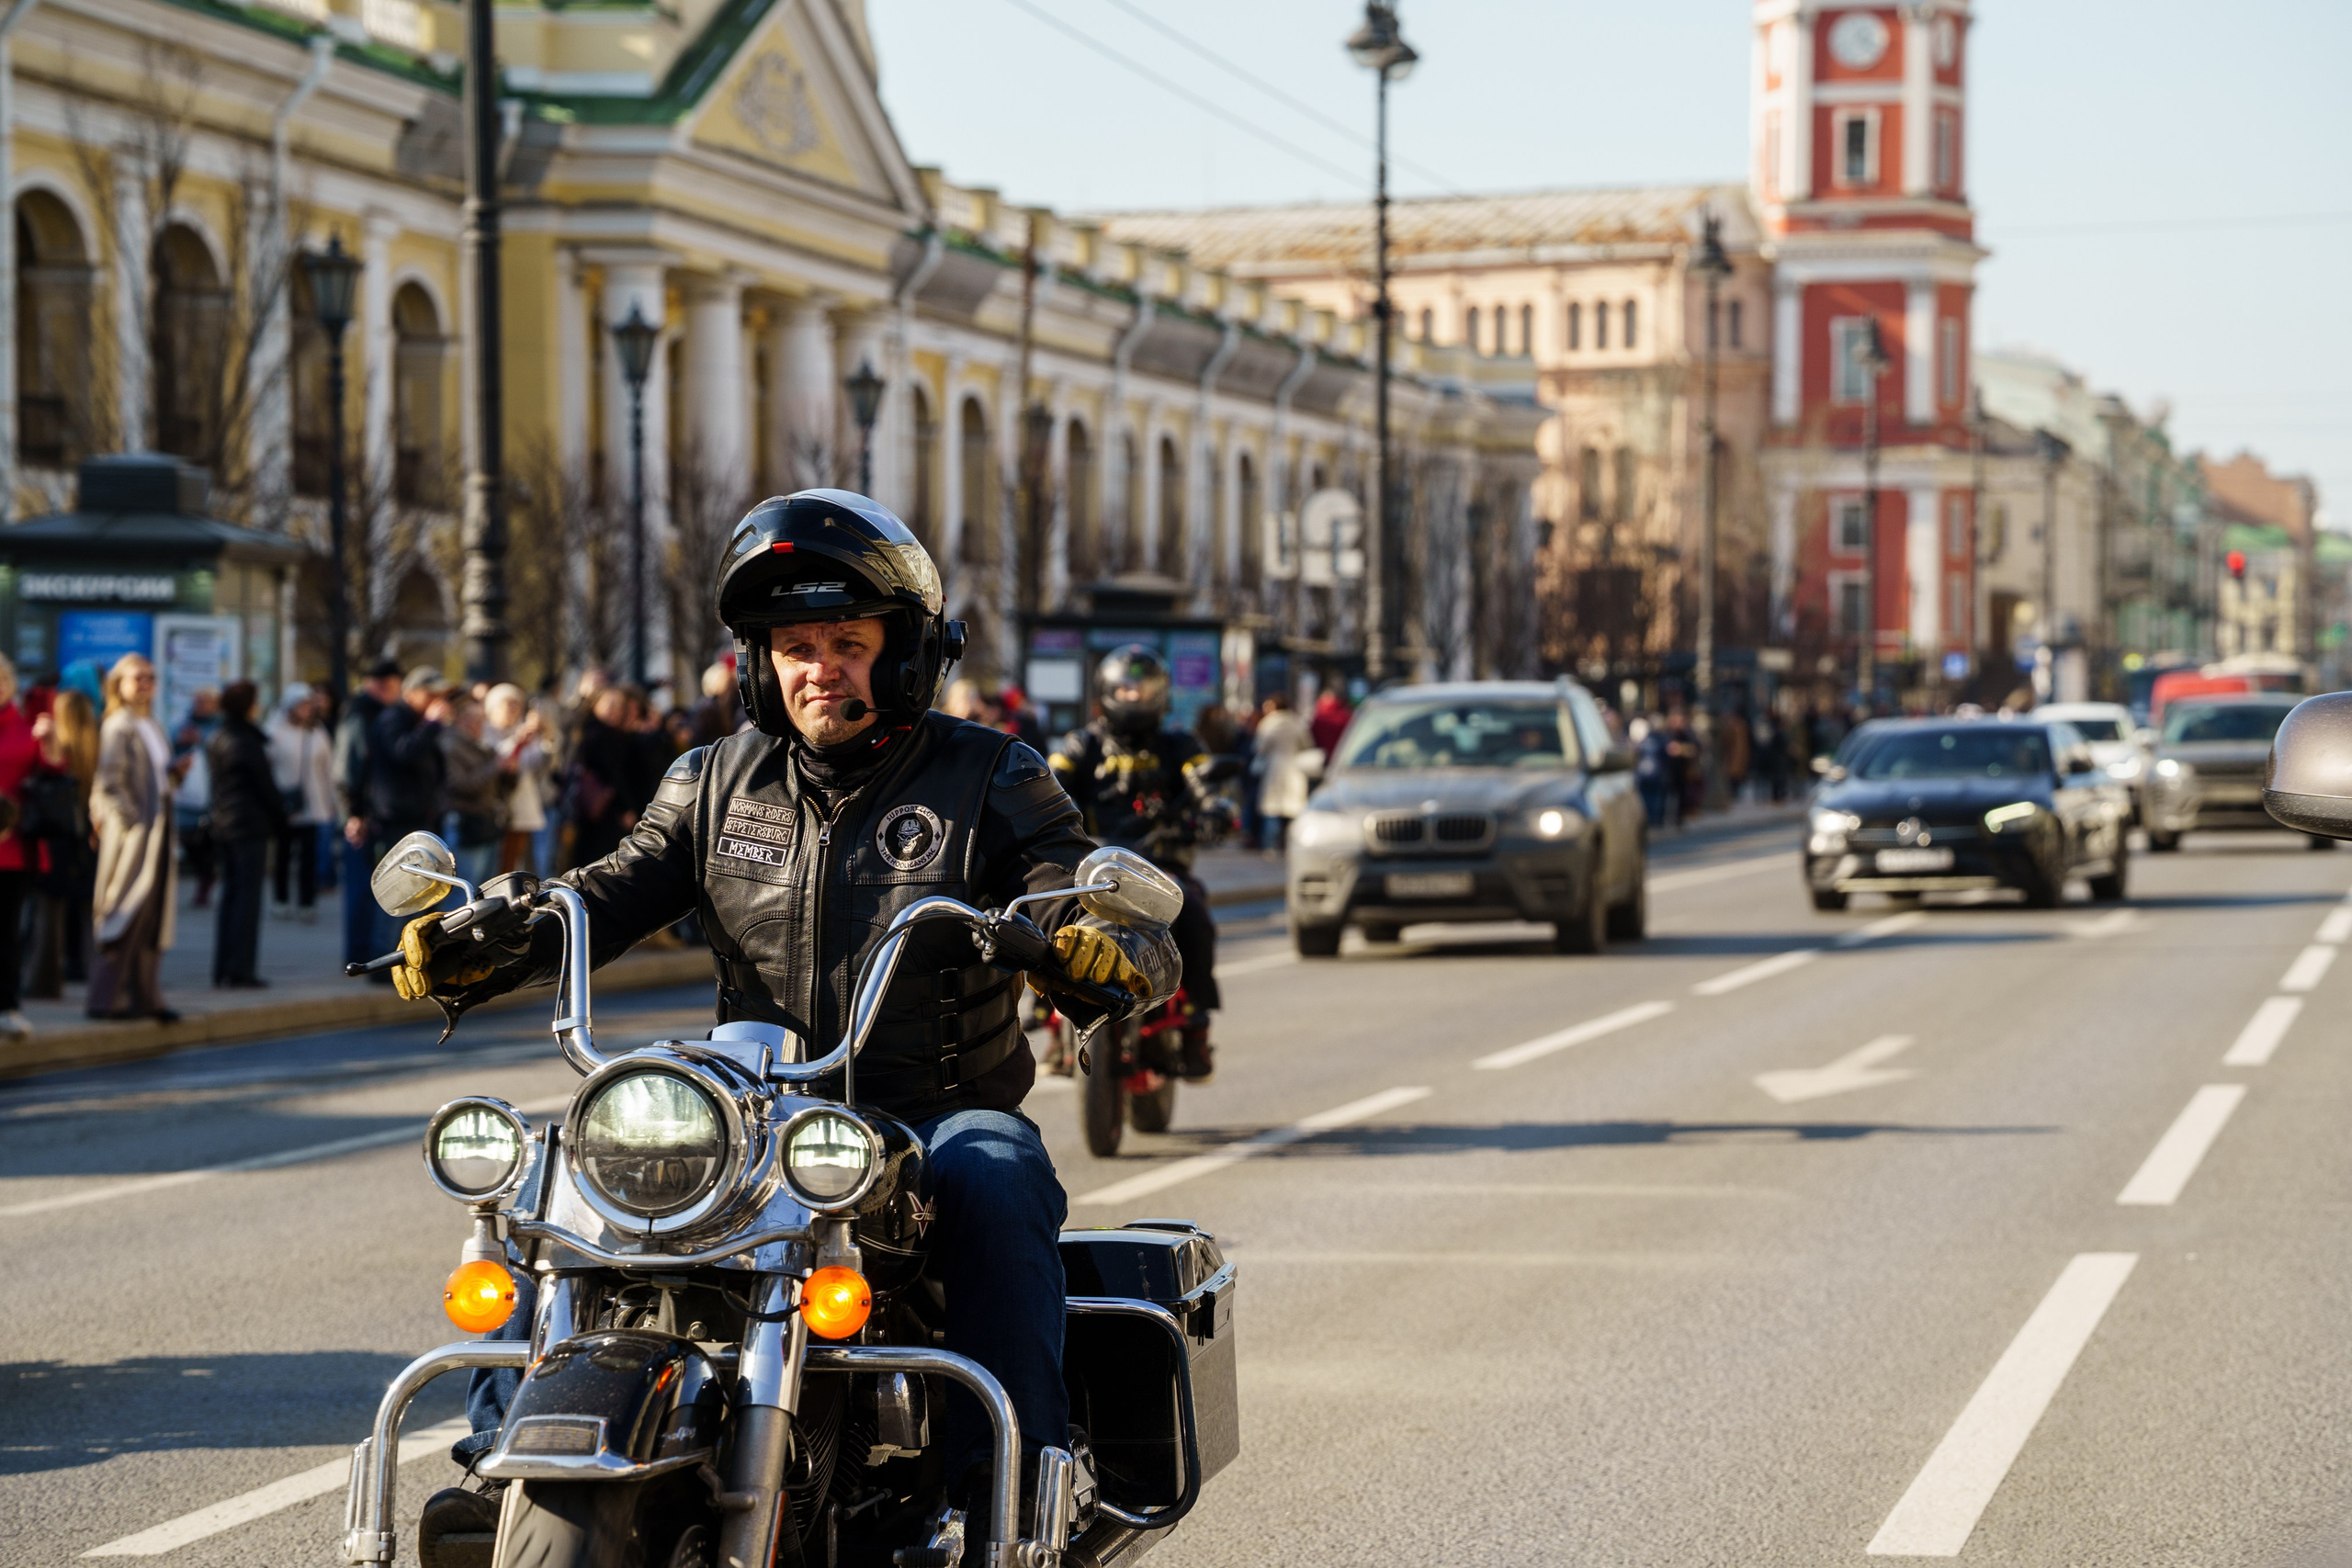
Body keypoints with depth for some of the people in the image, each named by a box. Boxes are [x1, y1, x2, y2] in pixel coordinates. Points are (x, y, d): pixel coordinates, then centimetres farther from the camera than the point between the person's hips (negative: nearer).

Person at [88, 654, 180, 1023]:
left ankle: (144, 996, 13)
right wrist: (133, 820, -19)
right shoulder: (118, 727, -10)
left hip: (157, 830, 8)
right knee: (128, 919, -7)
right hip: (130, 832, -8)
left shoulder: (152, 726, 16)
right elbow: (108, 784, -15)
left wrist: (176, 771, 3)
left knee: (153, 920, 9)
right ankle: (109, 997, -3)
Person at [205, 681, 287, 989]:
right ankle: (241, 971, -6)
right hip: (251, 825, -8)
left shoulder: (215, 741, 10)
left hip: (223, 825, 8)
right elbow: (265, 785, -10)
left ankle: (222, 969, 14)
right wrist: (281, 817, 3)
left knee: (229, 895, 13)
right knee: (248, 897, -4)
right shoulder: (247, 741, -14)